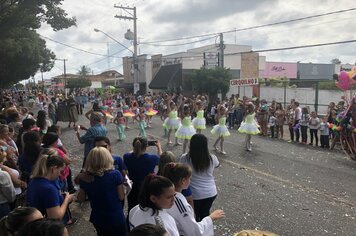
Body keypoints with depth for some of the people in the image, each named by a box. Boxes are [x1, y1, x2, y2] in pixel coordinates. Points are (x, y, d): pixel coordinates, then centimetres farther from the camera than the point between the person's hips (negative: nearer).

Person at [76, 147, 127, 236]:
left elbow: (80, 199, 2)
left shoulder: (85, 177, -10)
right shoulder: (115, 174, -21)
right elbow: (121, 197, -13)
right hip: (116, 218, -3)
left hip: (98, 219, 4)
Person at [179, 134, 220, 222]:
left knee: (195, 216, 21)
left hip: (194, 194, -2)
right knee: (205, 214, 25)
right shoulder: (212, 158, -12)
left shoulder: (184, 158, -19)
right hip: (211, 193, 2)